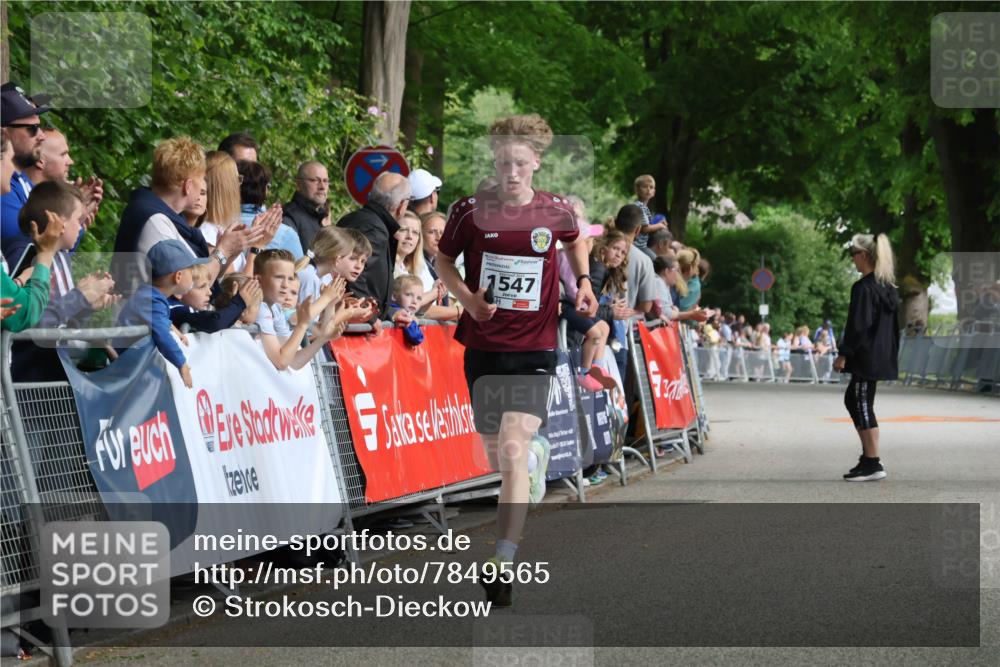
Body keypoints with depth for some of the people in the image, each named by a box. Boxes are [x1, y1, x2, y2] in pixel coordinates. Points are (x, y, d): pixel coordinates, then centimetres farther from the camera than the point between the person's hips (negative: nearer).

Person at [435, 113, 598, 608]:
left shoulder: (556, 212, -2)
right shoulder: (471, 210, -5)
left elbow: (575, 240, 21)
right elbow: (444, 259, 9)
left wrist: (583, 281, 6)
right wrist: (467, 296, -9)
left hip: (534, 348, -2)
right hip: (483, 344, 2)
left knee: (512, 451, -17)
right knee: (496, 457, 13)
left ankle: (502, 565, -18)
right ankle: (537, 453, 52)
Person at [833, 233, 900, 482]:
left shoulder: (863, 288, -16)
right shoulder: (888, 287, 11)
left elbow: (858, 325, -19)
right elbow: (895, 324, 16)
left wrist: (844, 354, -13)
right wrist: (893, 353, 22)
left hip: (866, 357, -9)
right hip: (883, 357, 9)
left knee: (863, 406, -2)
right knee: (852, 400, 19)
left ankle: (873, 464, 0)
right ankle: (868, 456, 18)